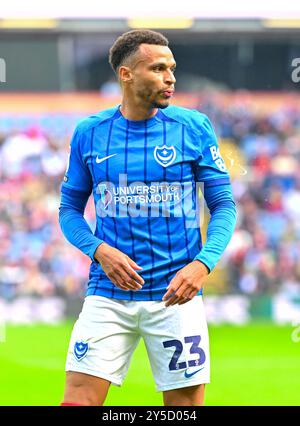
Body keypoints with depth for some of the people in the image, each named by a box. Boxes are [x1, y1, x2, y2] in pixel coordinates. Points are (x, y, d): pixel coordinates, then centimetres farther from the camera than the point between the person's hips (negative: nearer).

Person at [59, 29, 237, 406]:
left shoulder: (194, 127, 0)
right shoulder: (89, 133, 4)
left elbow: (224, 206, 2)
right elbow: (69, 208, 10)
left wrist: (203, 263, -16)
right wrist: (99, 250, -10)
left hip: (175, 294, -1)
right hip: (108, 295, 1)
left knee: (186, 403, 0)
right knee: (78, 401, -8)